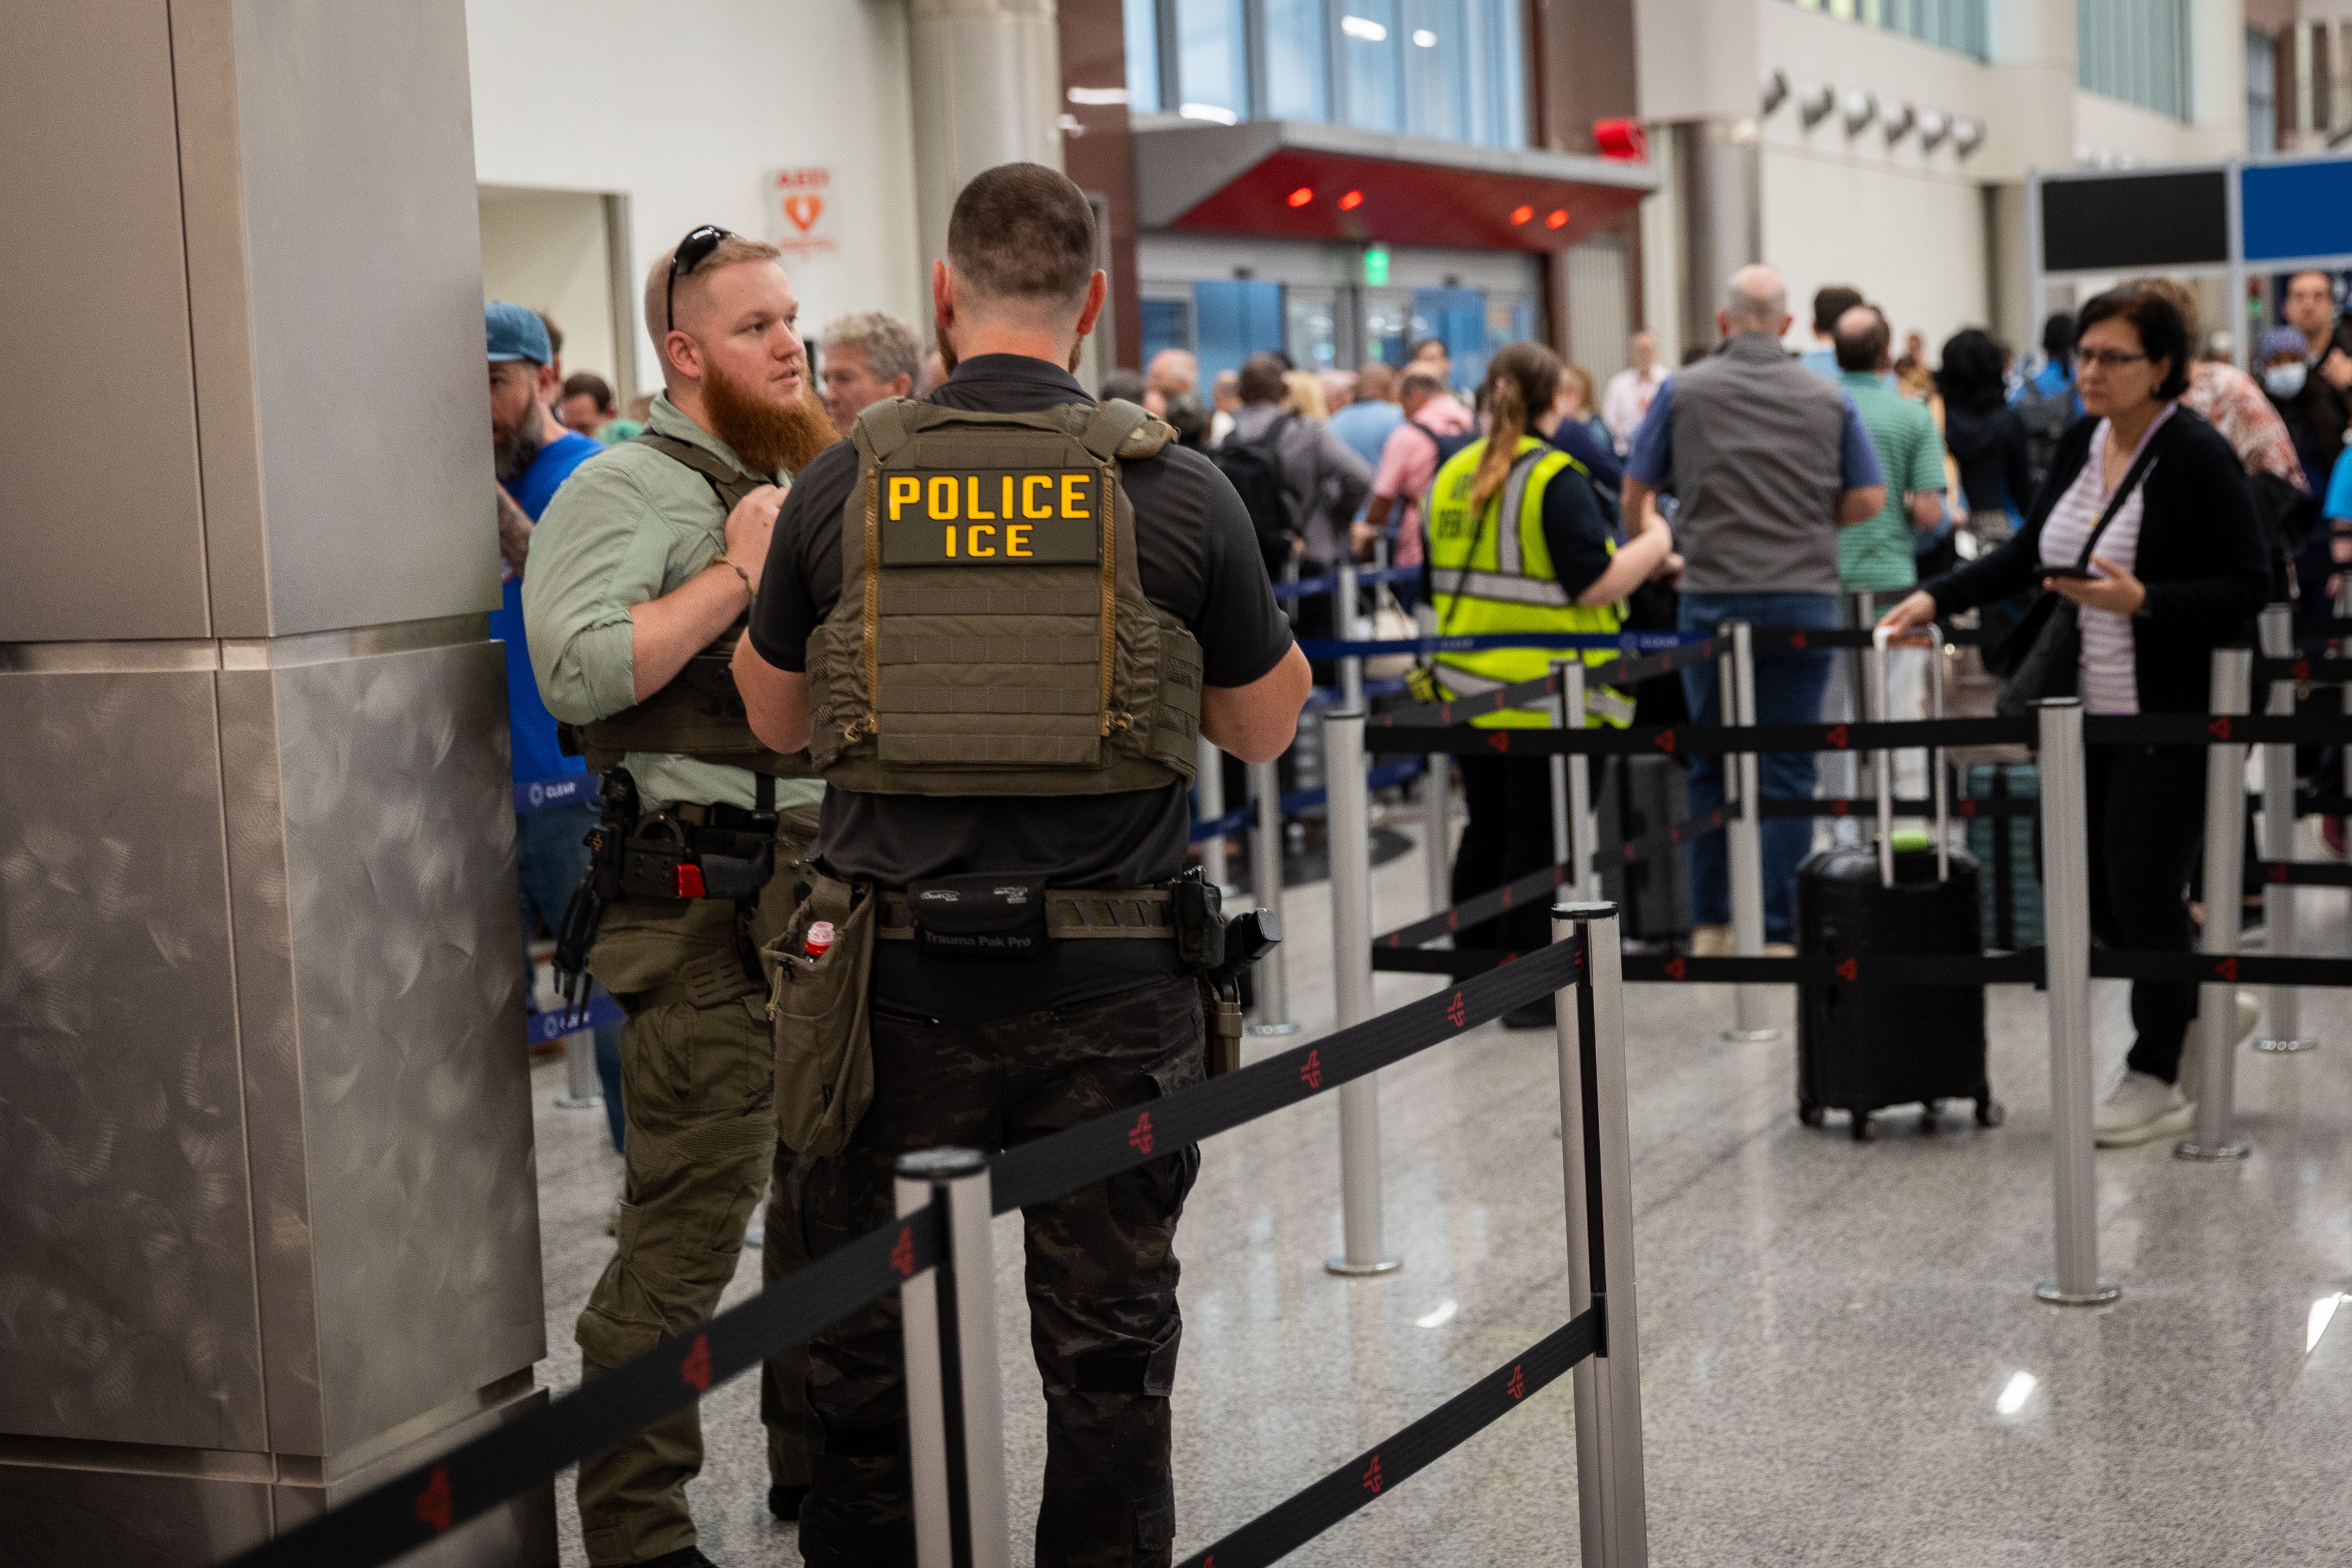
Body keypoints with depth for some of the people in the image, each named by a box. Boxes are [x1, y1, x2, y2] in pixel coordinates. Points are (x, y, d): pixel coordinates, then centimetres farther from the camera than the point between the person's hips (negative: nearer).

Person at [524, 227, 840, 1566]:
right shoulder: (626, 490, -8)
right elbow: (578, 669, -25)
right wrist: (739, 570, -20)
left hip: (835, 895, 8)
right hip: (705, 911, -8)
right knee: (691, 1220, -8)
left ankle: (823, 1461, 30)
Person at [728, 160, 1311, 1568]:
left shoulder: (843, 487, -3)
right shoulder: (1182, 492, -6)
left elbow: (778, 718, 11)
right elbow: (1264, 727, 6)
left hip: (901, 981, 1)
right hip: (1110, 982, 0)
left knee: (872, 1343, 13)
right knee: (1109, 1342, 11)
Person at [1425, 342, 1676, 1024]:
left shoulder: (1452, 476, 8)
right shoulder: (1555, 478, -14)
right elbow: (1595, 586, -18)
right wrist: (1655, 544, -4)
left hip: (1466, 684, 7)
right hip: (1543, 693, -7)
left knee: (1487, 829, 17)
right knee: (1540, 834, 2)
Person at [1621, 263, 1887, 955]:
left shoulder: (1683, 391, 1)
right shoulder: (1829, 400, 4)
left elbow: (1636, 495, 5)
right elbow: (1869, 499, 4)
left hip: (1712, 597, 0)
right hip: (1804, 598, 0)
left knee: (1711, 767, 12)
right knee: (1788, 770, 2)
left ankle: (1711, 925, 15)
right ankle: (1778, 931, 1)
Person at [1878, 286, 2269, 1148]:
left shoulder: (2198, 457, -14)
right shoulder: (2081, 444, 8)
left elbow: (2246, 587, -16)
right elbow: (2026, 554, 17)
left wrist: (2142, 601, -27)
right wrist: (1938, 598, 8)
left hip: (2173, 720, -7)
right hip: (2094, 713, 7)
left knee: (2143, 892, -3)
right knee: (2099, 896, 10)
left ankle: (2157, 1079, 12)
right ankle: (2205, 1008, 34)